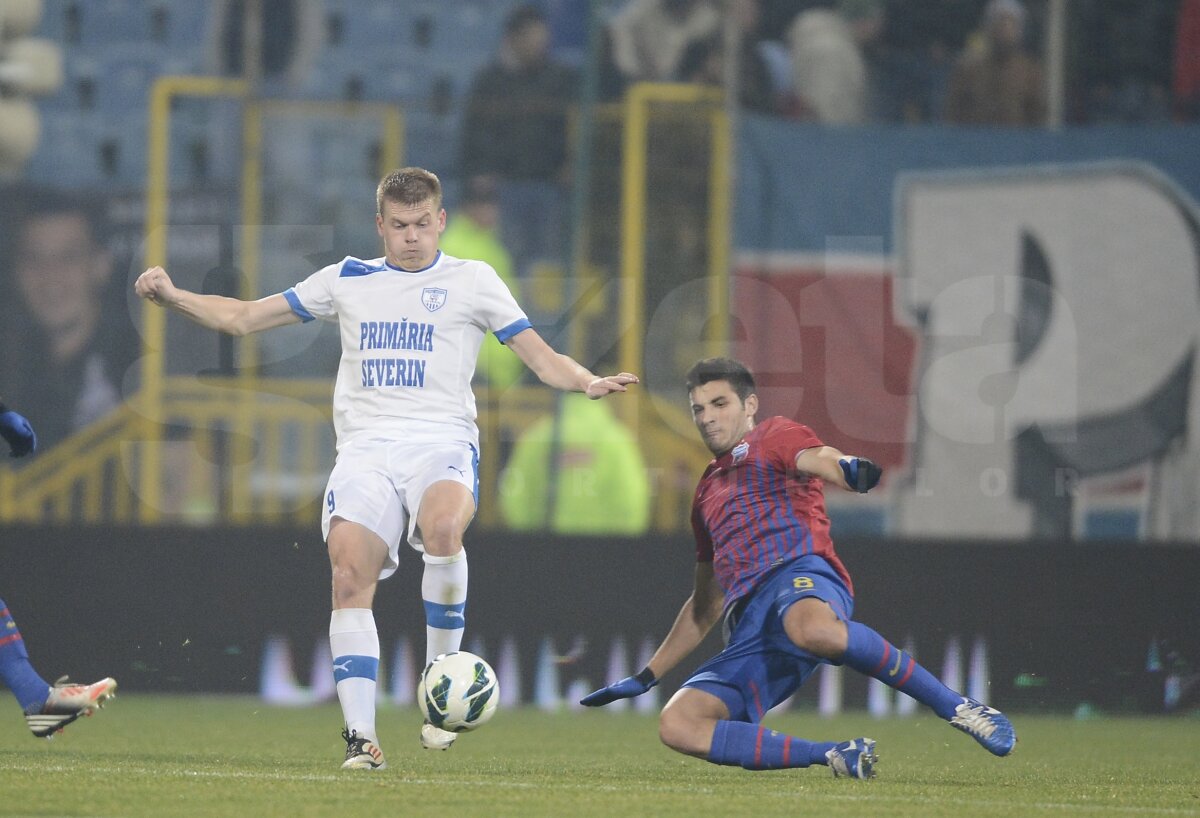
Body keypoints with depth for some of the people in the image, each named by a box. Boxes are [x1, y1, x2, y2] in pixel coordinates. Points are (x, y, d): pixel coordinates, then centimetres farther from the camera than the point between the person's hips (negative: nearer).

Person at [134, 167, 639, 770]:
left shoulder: (472, 280, 12)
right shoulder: (347, 280, 18)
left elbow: (541, 357, 9)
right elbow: (241, 317, 21)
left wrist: (587, 383, -11)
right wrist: (172, 296, 8)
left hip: (441, 443, -2)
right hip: (365, 445, 2)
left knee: (443, 528, -35)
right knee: (350, 573, -19)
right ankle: (360, 734, -17)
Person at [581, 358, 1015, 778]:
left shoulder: (772, 437, 16)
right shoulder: (708, 491, 35)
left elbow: (817, 458, -9)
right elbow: (705, 606, 40)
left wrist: (848, 468, -35)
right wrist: (646, 678, 38)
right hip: (747, 627, 7)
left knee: (812, 628, -46)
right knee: (676, 725, -20)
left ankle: (960, 708, -29)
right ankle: (836, 756, -20)